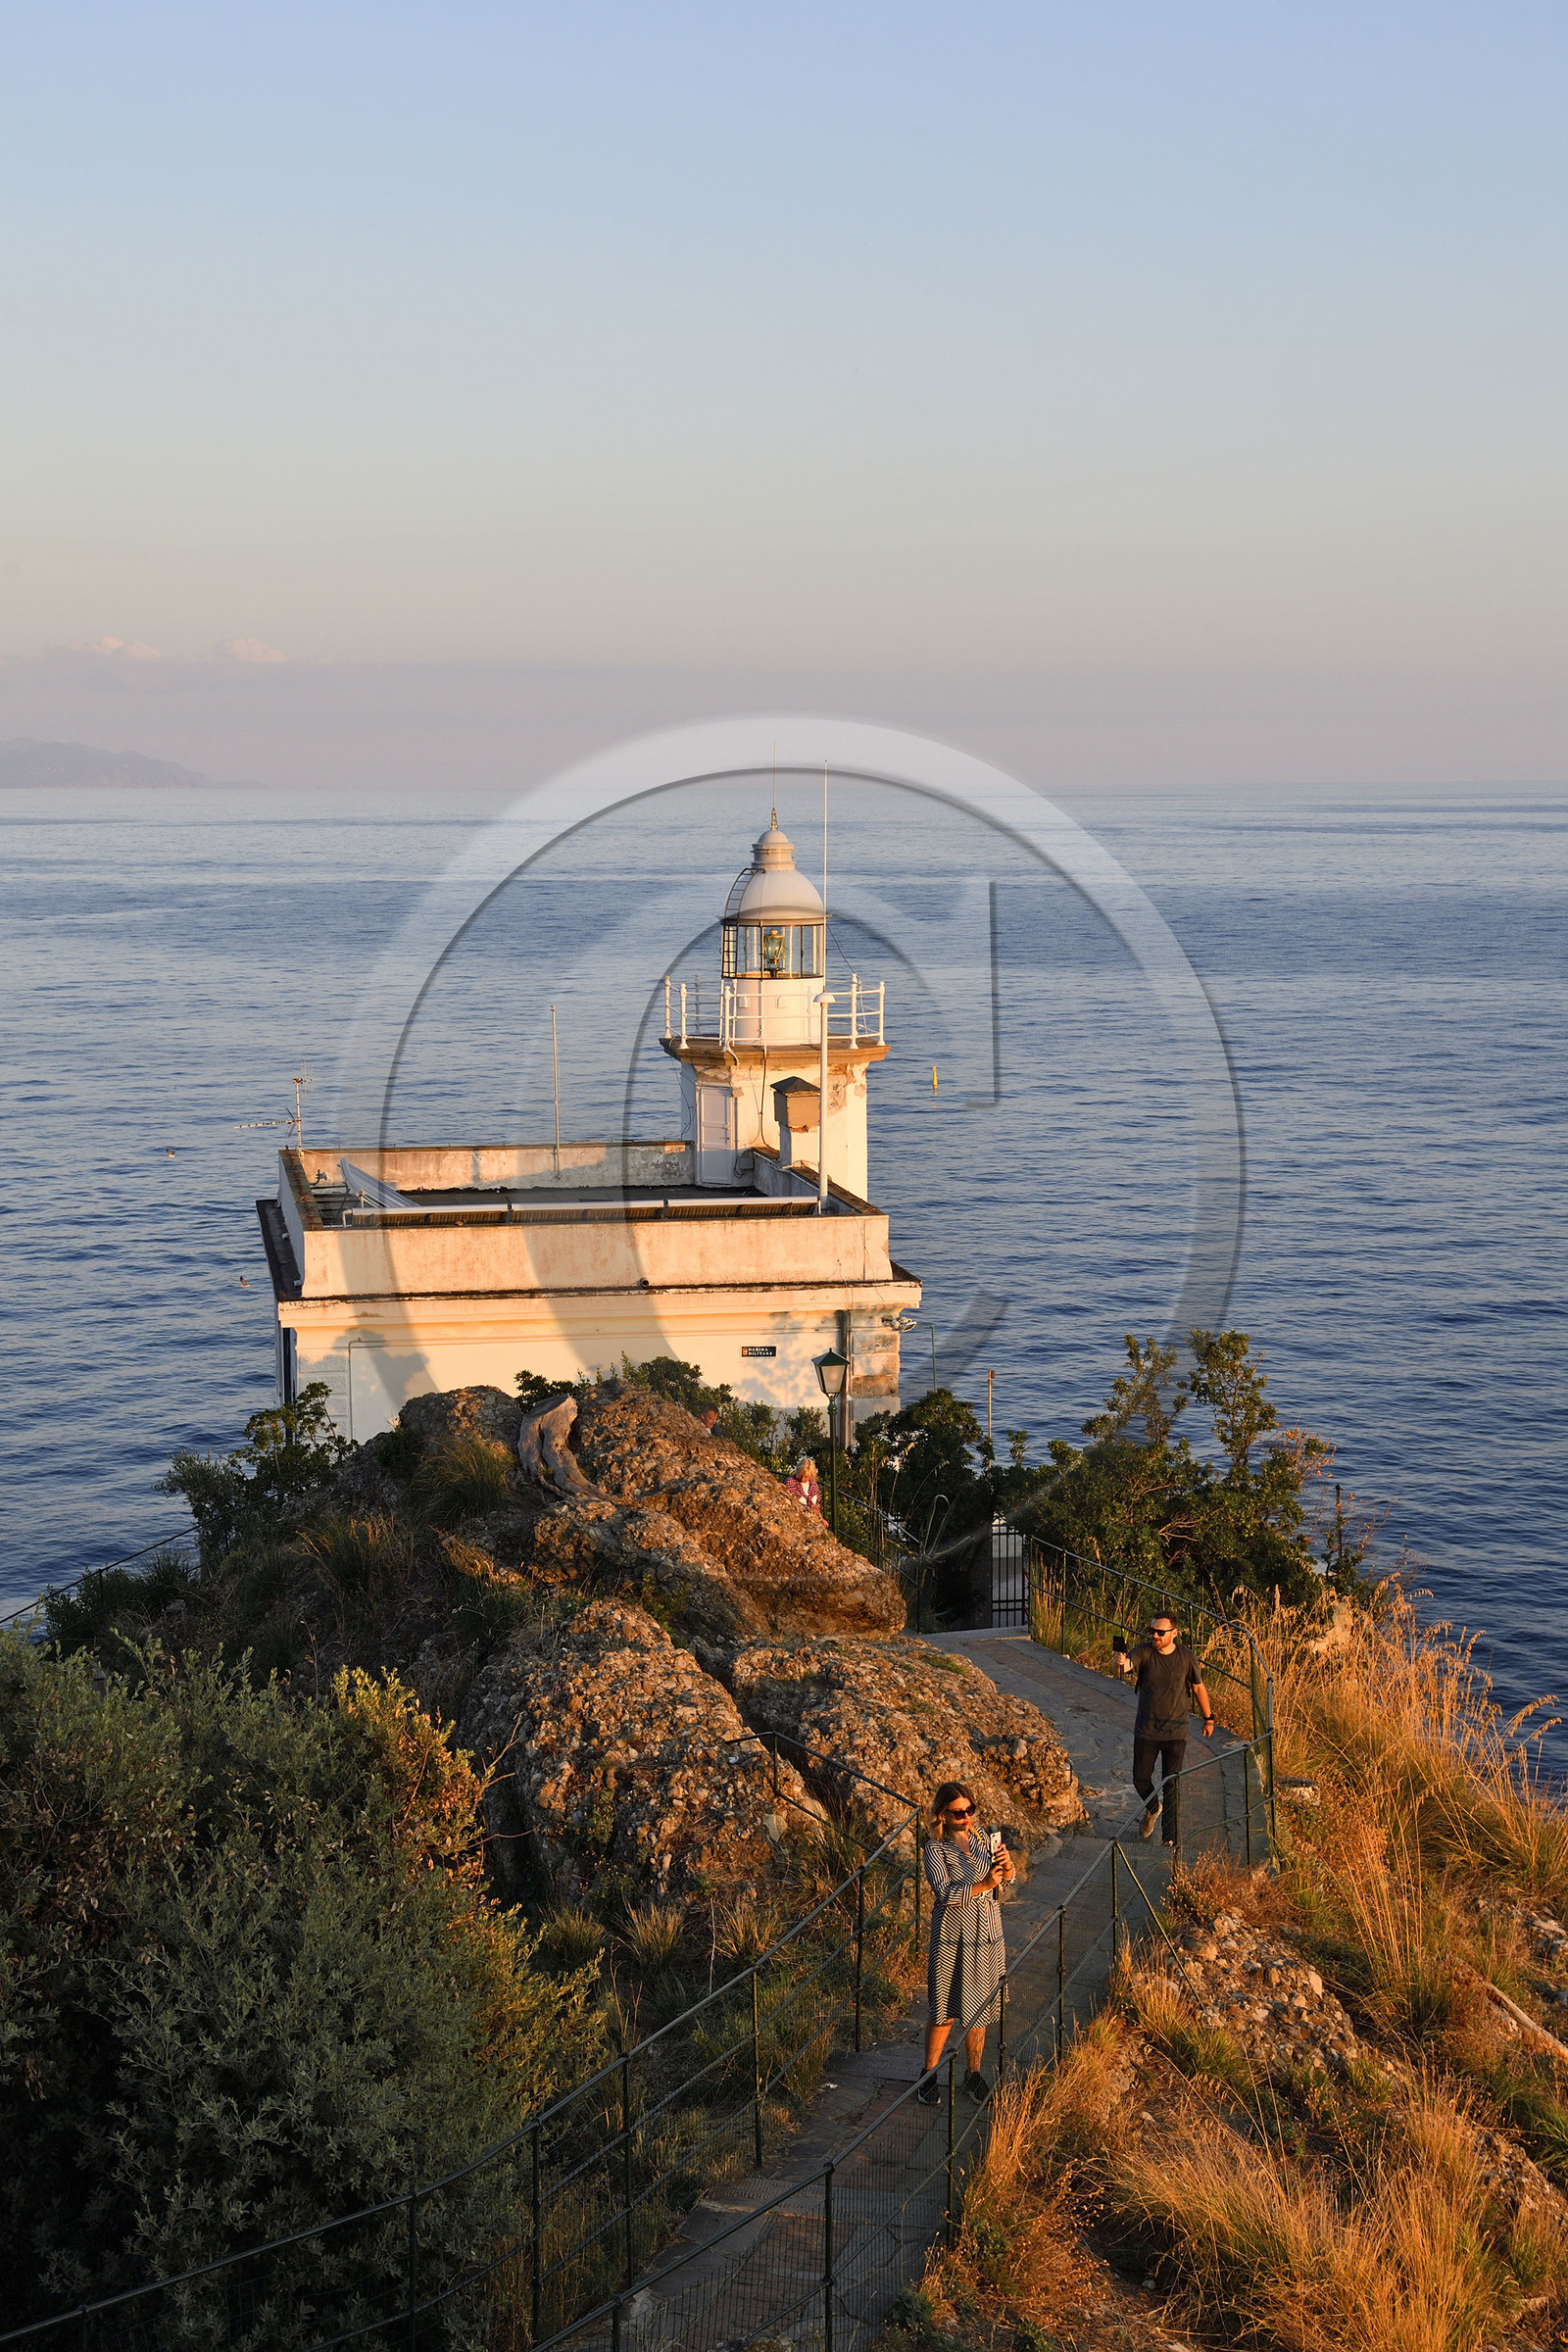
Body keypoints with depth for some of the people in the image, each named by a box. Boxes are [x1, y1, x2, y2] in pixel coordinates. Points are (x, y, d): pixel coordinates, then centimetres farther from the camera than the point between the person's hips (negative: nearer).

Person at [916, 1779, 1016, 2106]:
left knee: (978, 2008, 13)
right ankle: (929, 2076, 18)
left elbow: (1007, 1879, 8)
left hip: (987, 1936, 5)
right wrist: (983, 1885, -33)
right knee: (944, 2011, 2)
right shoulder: (935, 1850, -12)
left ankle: (974, 2074, 28)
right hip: (953, 1940, -5)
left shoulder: (979, 1835, 5)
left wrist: (1006, 1864, -15)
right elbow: (946, 1895, -22)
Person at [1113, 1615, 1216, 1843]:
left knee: (1171, 1785, -2)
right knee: (1140, 1779, 8)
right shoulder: (1144, 1652, -9)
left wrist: (1208, 1718, 16)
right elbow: (1127, 1664, -30)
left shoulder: (1185, 1656, -5)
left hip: (1175, 1732, -1)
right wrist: (1121, 1662, -55)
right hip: (1145, 1731, 1)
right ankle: (1153, 1809, 40)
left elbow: (1198, 1687, 9)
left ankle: (1171, 1837, 6)